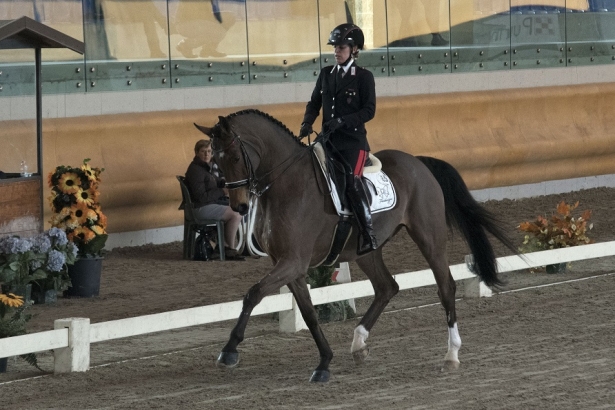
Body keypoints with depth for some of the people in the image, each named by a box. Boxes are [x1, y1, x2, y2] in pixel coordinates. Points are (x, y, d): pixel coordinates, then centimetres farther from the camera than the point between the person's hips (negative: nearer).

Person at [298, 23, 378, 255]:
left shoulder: (363, 77, -2)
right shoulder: (326, 74, 12)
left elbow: (369, 110, -8)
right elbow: (315, 103, 15)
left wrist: (342, 120, -20)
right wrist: (307, 123, -5)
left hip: (354, 140, -6)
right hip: (329, 139, 6)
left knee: (351, 180, -21)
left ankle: (368, 234, -18)